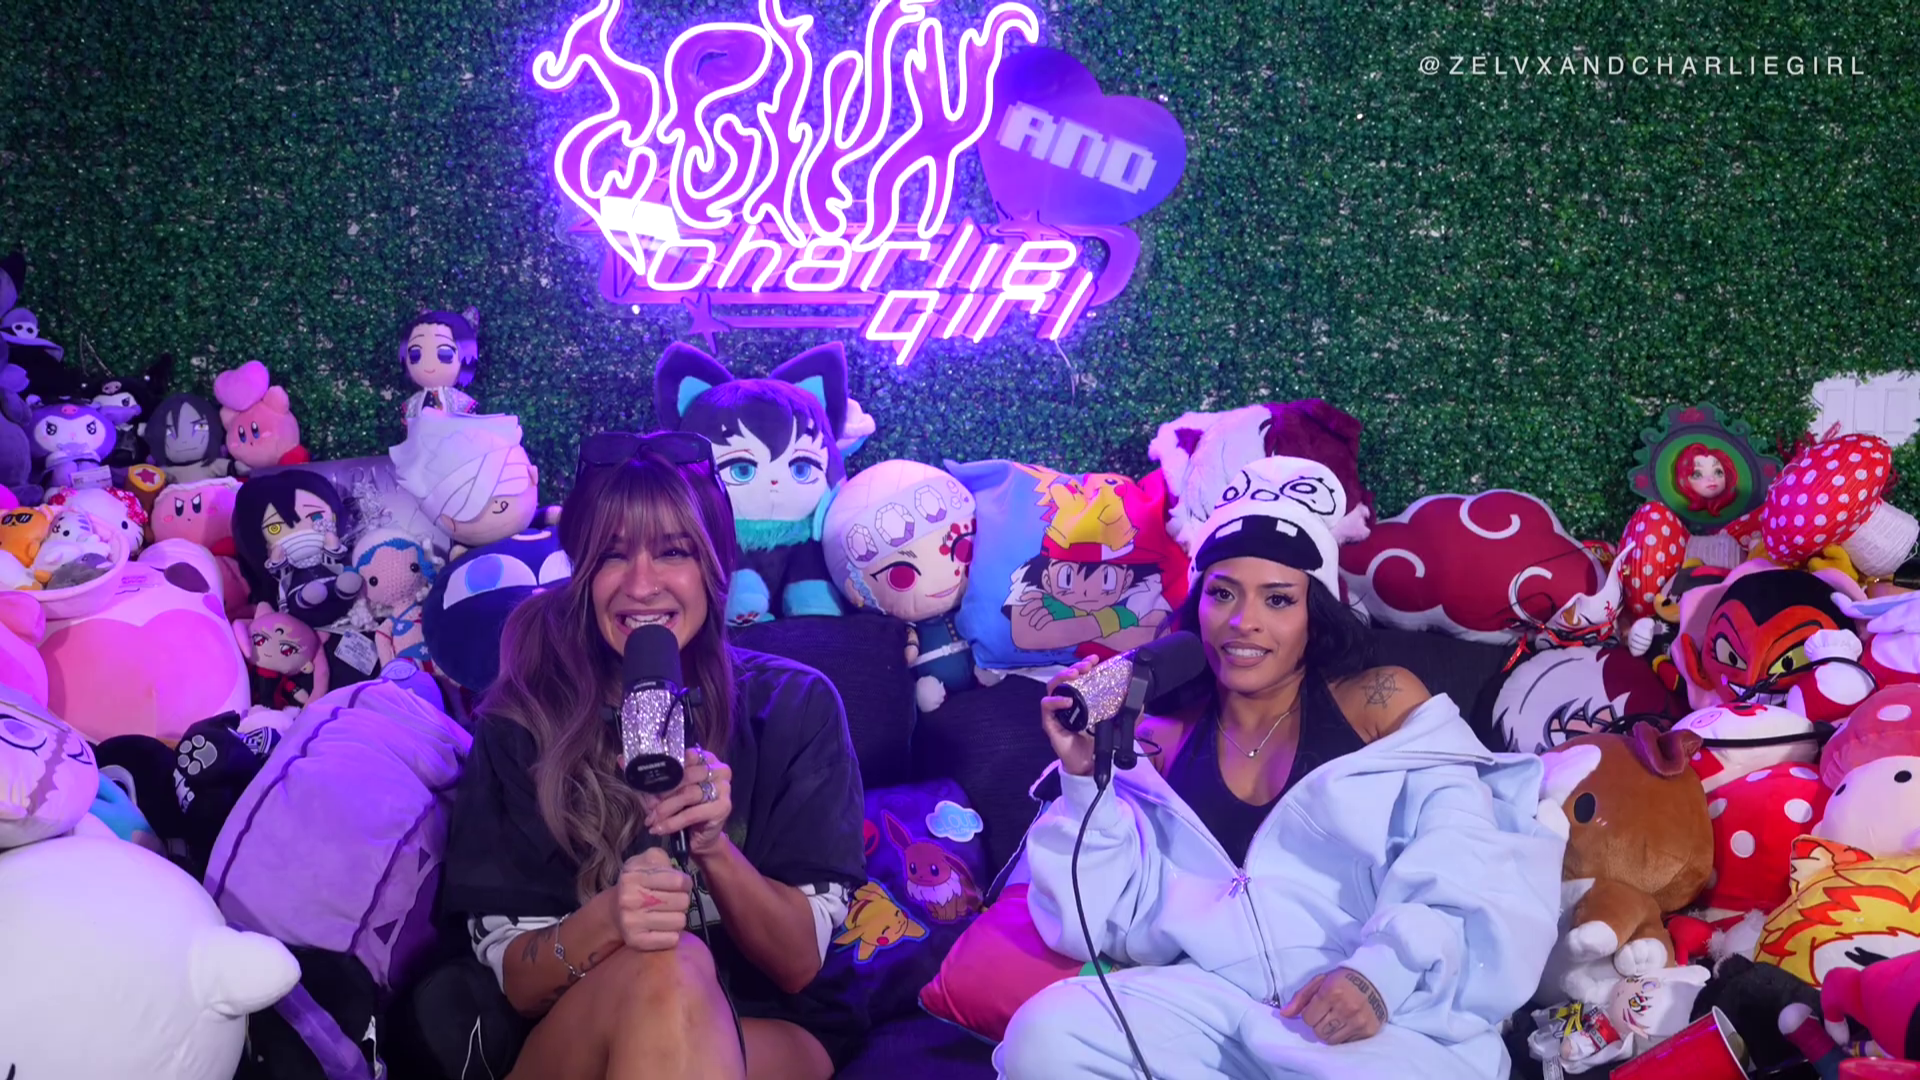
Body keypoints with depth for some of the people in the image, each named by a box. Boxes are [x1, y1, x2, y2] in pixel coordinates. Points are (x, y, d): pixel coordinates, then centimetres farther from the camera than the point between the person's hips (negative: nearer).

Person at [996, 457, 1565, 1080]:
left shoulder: (1382, 702, 11)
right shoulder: (1160, 742, 19)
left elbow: (1462, 861, -3)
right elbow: (1115, 918, 12)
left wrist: (1382, 972, -19)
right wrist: (1085, 781, -1)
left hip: (1389, 1016, -3)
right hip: (1213, 998, 4)